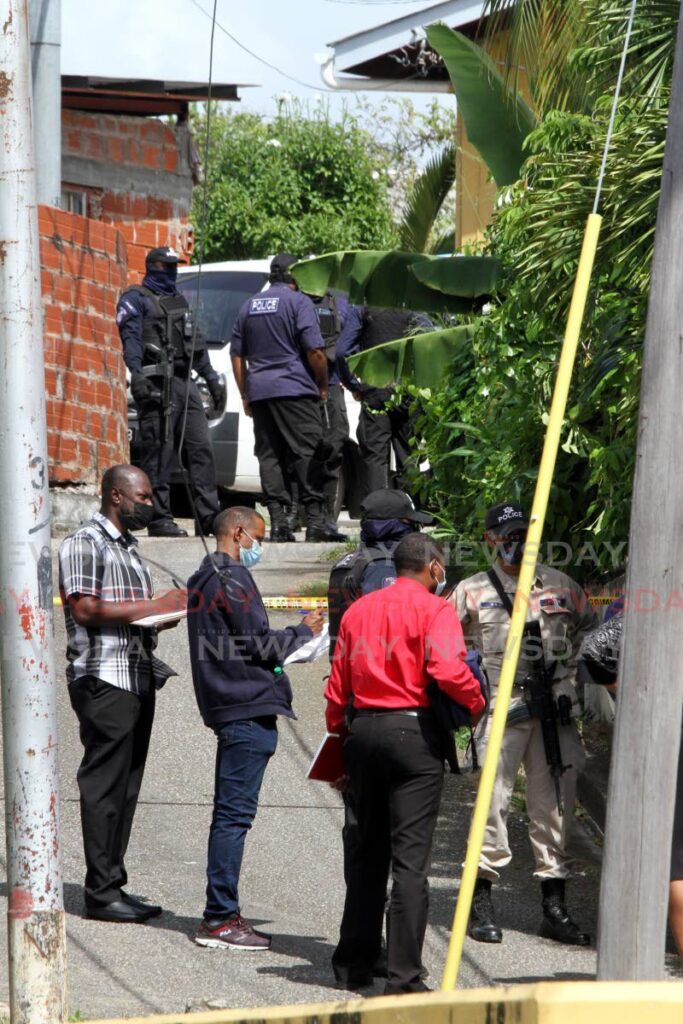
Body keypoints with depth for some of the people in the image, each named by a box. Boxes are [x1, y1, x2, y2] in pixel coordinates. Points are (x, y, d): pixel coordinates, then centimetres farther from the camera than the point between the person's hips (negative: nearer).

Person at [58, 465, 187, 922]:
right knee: (104, 784, -7)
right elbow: (85, 609, -17)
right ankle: (101, 891, -6)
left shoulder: (129, 547, 21)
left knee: (126, 785, 9)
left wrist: (171, 609, 6)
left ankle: (113, 883, 13)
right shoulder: (84, 543, -7)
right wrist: (153, 606, -16)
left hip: (139, 675, 9)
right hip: (103, 679, -9)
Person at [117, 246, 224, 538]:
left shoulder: (179, 300, 26)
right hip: (156, 382, -8)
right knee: (159, 453, -8)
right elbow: (131, 338, -12)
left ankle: (209, 516, 1)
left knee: (200, 448, 1)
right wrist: (136, 372, -26)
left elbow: (196, 343, 31)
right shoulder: (136, 299, 1)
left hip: (184, 382, 8)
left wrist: (212, 378, 26)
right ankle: (159, 518, -6)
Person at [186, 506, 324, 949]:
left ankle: (221, 916, 16)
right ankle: (220, 918, -8)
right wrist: (303, 631, 2)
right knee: (235, 814, -9)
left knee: (231, 813, 13)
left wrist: (294, 639, 17)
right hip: (249, 708, -11)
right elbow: (259, 643, -14)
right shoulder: (232, 580, -11)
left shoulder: (204, 580, 20)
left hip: (229, 708, 11)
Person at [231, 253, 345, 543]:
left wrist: (245, 394, 23)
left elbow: (237, 354, 18)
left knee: (269, 456, 4)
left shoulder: (250, 306, 16)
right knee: (306, 453, -6)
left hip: (259, 390, 5)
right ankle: (315, 519, -11)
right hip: (295, 389, -5)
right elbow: (314, 350, -11)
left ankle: (278, 521, -3)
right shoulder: (298, 302, -3)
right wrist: (323, 385, 2)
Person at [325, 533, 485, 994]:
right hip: (413, 731, -6)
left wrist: (339, 732, 22)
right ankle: (403, 976, -8)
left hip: (362, 731, 6)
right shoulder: (434, 609, -5)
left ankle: (354, 962, 23)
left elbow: (338, 685, 14)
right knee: (410, 856, -5)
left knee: (368, 850, 17)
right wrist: (477, 703, -4)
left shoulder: (358, 610, 13)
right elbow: (448, 670, -20)